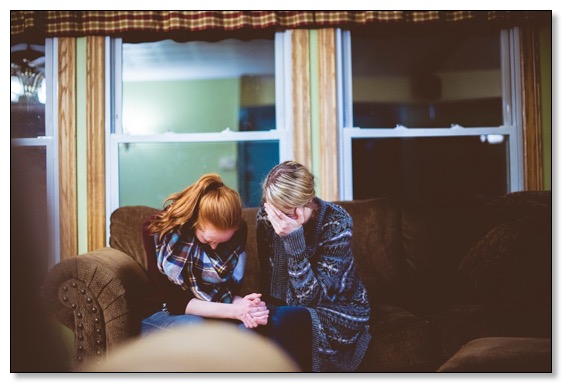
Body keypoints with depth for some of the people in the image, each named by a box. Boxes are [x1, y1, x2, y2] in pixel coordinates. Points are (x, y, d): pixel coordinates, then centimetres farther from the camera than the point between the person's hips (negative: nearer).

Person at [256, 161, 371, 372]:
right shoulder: (265, 216, -10)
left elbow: (311, 298, -25)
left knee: (282, 320, -33)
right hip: (288, 309, 5)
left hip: (339, 313, -4)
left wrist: (293, 239, -34)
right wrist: (264, 311, -17)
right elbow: (268, 280, 2)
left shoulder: (337, 223, -22)